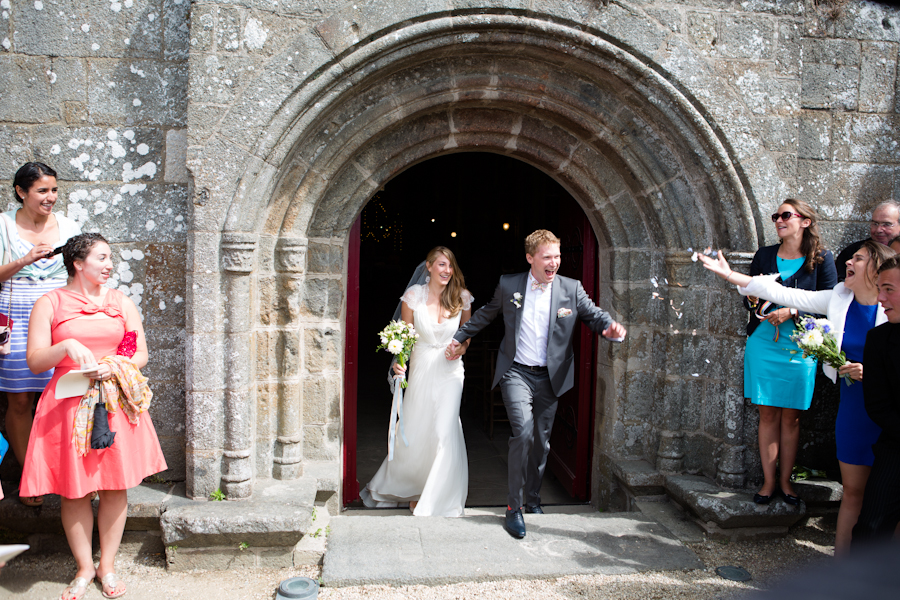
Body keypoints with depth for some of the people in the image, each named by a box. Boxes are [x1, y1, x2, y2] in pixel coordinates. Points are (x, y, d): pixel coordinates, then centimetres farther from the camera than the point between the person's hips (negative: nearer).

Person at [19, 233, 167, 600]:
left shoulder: (122, 302, 10)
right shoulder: (50, 303, 2)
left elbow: (141, 354, 9)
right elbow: (35, 362, -3)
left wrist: (117, 367, -12)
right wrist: (67, 346, -21)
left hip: (116, 401, 2)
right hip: (68, 404, -2)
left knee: (116, 486, 4)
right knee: (74, 490, 4)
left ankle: (107, 566, 20)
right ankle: (84, 568, 21)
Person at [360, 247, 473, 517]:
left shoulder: (461, 298, -2)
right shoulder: (413, 295, -5)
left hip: (450, 371, 0)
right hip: (421, 369, 0)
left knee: (445, 431, -9)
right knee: (413, 432, 6)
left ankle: (437, 501, 9)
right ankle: (409, 488, 36)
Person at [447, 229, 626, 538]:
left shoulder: (571, 288, -1)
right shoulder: (508, 285, -2)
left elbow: (594, 314, -1)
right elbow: (486, 314, 14)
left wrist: (611, 326, -24)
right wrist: (460, 337, 21)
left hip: (549, 377, 2)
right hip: (516, 372, -2)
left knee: (541, 441, 12)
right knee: (523, 432, -19)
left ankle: (532, 499, 34)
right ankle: (514, 507, -4)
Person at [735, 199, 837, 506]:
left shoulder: (821, 259, -1)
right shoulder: (764, 255, 7)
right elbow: (748, 299, 12)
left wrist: (792, 311, -15)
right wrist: (753, 299, -11)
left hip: (799, 346, -1)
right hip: (762, 343, 2)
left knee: (791, 416, 6)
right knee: (768, 413, 4)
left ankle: (785, 480, 19)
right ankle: (768, 481, 13)